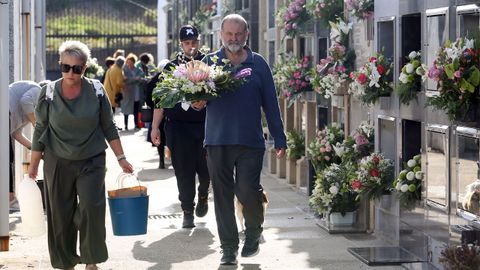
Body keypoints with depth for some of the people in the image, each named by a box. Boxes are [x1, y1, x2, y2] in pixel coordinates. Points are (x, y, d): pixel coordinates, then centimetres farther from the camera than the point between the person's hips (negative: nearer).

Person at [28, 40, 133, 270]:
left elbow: (108, 128, 5)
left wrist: (121, 158, 3)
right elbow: (40, 130, 6)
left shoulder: (96, 91, -2)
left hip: (91, 162, -1)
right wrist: (34, 163, 6)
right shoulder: (49, 93, -1)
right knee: (61, 215, 5)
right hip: (58, 164, 1)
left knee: (91, 208, -13)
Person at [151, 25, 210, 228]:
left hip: (204, 125, 0)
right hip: (178, 126, 0)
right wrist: (155, 127, 4)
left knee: (205, 169, 2)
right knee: (184, 172, 0)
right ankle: (187, 212, 10)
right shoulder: (171, 68, 8)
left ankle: (203, 196, 33)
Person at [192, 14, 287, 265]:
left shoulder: (258, 63, 6)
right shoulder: (210, 61, 7)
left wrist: (279, 139, 5)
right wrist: (198, 101, -17)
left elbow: (270, 103, 7)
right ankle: (228, 247, 17)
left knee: (247, 190, -10)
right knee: (223, 195, 6)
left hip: (250, 141, -1)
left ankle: (253, 232, 19)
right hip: (217, 140, 1)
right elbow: (195, 94, 8)